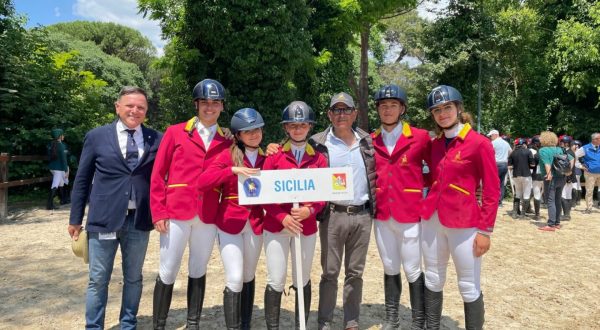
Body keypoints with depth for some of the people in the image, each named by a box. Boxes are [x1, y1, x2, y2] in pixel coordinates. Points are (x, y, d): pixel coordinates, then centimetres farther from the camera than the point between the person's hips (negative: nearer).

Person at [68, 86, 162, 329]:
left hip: (139, 220, 1)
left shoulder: (156, 139, 2)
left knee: (133, 278, 14)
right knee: (98, 280, 9)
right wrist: (75, 219, 5)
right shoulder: (96, 136, 2)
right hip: (104, 219, -1)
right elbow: (82, 180, 5)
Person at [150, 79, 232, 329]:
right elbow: (158, 174, 1)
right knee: (168, 273, 5)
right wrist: (158, 212, -5)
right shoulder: (175, 132, 3)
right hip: (177, 213, -2)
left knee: (198, 271, 13)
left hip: (208, 216, 2)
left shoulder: (227, 141, 8)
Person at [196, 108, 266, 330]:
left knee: (248, 278, 14)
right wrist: (233, 170, -26)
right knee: (235, 280, -5)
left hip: (255, 225, 4)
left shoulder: (265, 159, 6)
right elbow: (202, 183, -19)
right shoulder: (228, 154, -6)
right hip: (229, 224, -4)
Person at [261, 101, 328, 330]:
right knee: (276, 281, 2)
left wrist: (310, 210, -17)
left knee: (303, 280, 12)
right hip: (276, 226, -1)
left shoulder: (318, 159, 4)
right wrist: (283, 217, -17)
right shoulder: (274, 156, 0)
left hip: (307, 226, 2)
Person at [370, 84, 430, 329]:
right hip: (382, 215, 4)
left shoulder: (420, 137, -6)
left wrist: (417, 185, -3)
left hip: (409, 214, -3)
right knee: (390, 268, 15)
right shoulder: (372, 141, 4)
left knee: (412, 270, 5)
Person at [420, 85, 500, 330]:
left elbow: (492, 191, -9)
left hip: (464, 224, -5)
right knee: (433, 281, 15)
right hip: (431, 221, 6)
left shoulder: (480, 143, -9)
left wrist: (485, 230, -11)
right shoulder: (434, 144, 8)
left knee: (469, 288, 6)